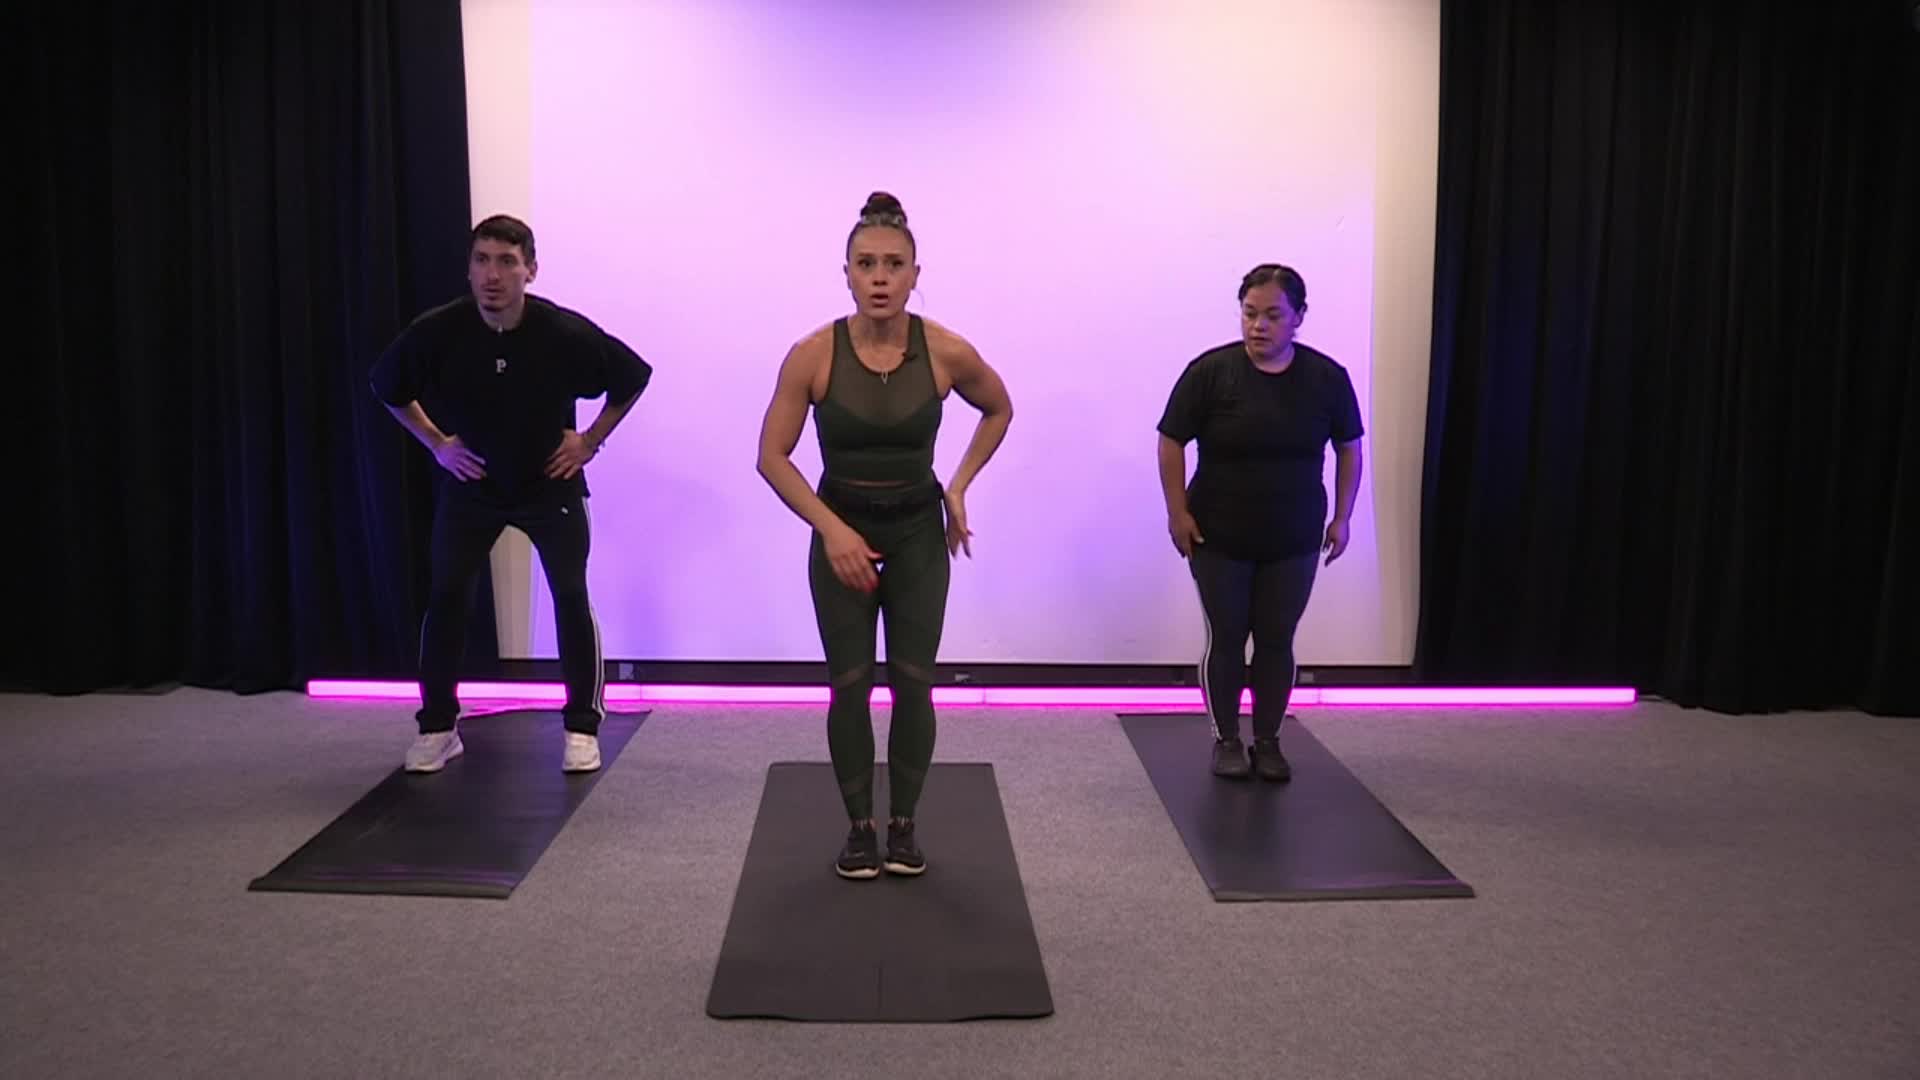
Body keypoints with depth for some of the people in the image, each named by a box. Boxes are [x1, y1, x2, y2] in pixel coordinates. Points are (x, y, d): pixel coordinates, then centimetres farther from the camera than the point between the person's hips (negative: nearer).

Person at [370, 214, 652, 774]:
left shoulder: (565, 333, -24)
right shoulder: (436, 333, -20)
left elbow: (635, 376, -5)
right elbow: (387, 387, 2)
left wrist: (590, 440, -6)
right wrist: (436, 443, -3)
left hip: (550, 484, -1)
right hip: (470, 485, 1)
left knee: (571, 600, -3)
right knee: (446, 598, 2)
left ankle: (581, 728, 9)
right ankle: (438, 727, 17)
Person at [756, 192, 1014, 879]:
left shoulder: (947, 352, -14)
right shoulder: (813, 355, -17)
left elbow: (999, 411, 7)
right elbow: (772, 457, -9)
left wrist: (959, 486, 0)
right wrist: (831, 528, -18)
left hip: (919, 533, 1)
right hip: (841, 532, 0)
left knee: (913, 683, -1)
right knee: (850, 686, 1)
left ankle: (903, 825, 17)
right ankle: (859, 827, 18)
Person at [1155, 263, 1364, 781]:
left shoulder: (1327, 377, -5)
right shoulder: (1210, 371, -13)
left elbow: (1349, 447, 6)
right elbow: (1171, 441, -6)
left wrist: (1342, 517, 3)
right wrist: (1177, 511, -8)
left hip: (1293, 540, 2)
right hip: (1218, 538, -2)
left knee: (1277, 641, 9)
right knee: (1225, 638, 6)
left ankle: (1268, 743, 24)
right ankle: (1226, 740, 22)